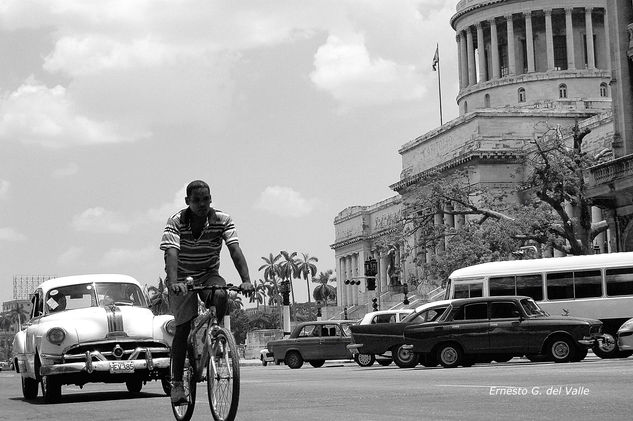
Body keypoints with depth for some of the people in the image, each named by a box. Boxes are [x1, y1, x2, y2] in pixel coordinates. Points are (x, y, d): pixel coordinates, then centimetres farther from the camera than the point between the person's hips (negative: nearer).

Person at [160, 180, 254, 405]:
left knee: (220, 295, -33)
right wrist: (174, 282, -48)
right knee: (183, 327, -12)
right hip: (182, 278, -1)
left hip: (209, 275, 1)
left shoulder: (222, 220, -13)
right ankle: (177, 382, -2)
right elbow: (171, 253, -31)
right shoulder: (176, 222, -17)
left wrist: (246, 280, -38)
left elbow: (235, 250, -23)